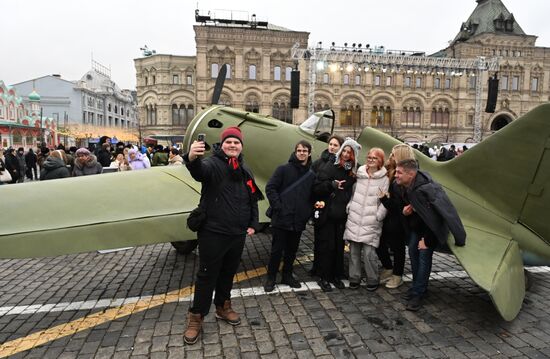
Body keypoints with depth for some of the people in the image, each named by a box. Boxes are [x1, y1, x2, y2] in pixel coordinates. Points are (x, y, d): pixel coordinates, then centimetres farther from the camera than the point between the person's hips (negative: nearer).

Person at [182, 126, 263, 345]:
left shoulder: (245, 171, 11)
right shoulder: (213, 164, -10)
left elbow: (253, 200, 18)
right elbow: (199, 171, -36)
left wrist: (253, 224, 9)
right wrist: (192, 158, -59)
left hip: (238, 234, 6)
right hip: (213, 233, -6)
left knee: (228, 273, 19)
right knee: (207, 275, 3)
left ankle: (223, 307, 38)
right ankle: (196, 317, 19)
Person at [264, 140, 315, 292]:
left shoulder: (311, 175, 9)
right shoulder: (283, 169, -4)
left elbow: (312, 196, 16)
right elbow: (270, 188, -8)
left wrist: (308, 211, 2)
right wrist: (278, 207, -14)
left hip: (299, 221, 4)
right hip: (281, 219, -4)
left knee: (292, 250, 14)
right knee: (277, 250, 4)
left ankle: (287, 275, 31)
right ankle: (271, 278, 19)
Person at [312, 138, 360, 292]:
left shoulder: (354, 171, 8)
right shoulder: (329, 167, -6)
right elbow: (317, 188, -11)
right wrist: (332, 184, -24)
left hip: (342, 215, 4)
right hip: (327, 215, -4)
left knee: (339, 246, 10)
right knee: (327, 246, 1)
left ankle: (336, 275, 25)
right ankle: (323, 277, 15)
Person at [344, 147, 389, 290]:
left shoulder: (384, 179, -1)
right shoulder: (359, 174, 8)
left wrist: (378, 217, -11)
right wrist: (349, 208, 7)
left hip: (371, 222, -3)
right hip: (354, 219, 3)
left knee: (369, 252, -7)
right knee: (354, 250, 7)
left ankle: (372, 280, 14)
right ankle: (354, 278, 22)